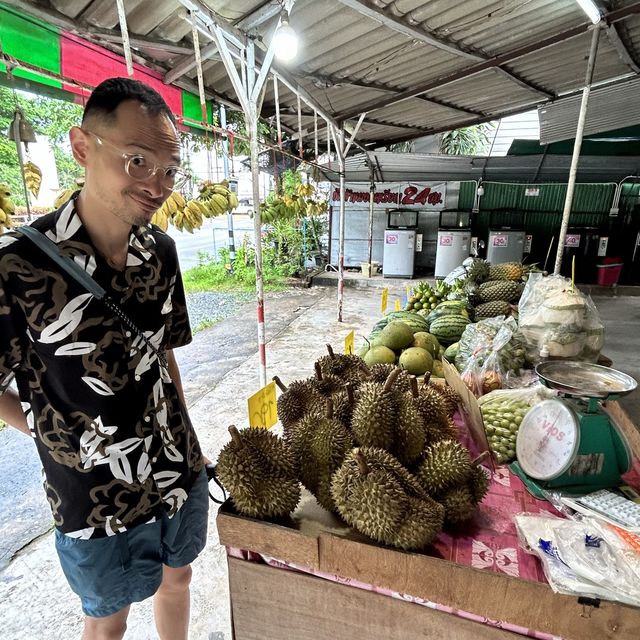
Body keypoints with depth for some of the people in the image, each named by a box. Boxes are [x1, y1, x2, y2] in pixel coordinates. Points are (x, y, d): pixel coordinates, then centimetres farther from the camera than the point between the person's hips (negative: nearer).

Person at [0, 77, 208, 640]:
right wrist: (61, 438, -7)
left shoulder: (162, 251, -6)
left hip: (183, 477, 5)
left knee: (177, 580, 28)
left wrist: (184, 439, 6)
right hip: (98, 504, -4)